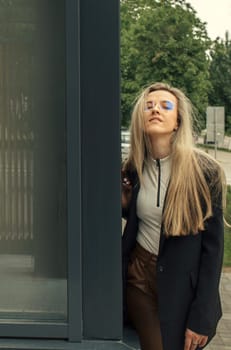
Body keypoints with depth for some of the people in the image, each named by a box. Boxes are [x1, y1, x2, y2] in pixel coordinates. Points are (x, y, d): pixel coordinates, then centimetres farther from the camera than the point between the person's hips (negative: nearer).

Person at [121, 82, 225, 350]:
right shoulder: (133, 167, -2)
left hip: (183, 285, -3)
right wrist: (123, 202, -6)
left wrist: (201, 316, -14)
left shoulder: (204, 171, -15)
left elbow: (213, 246, -13)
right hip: (139, 273, 3)